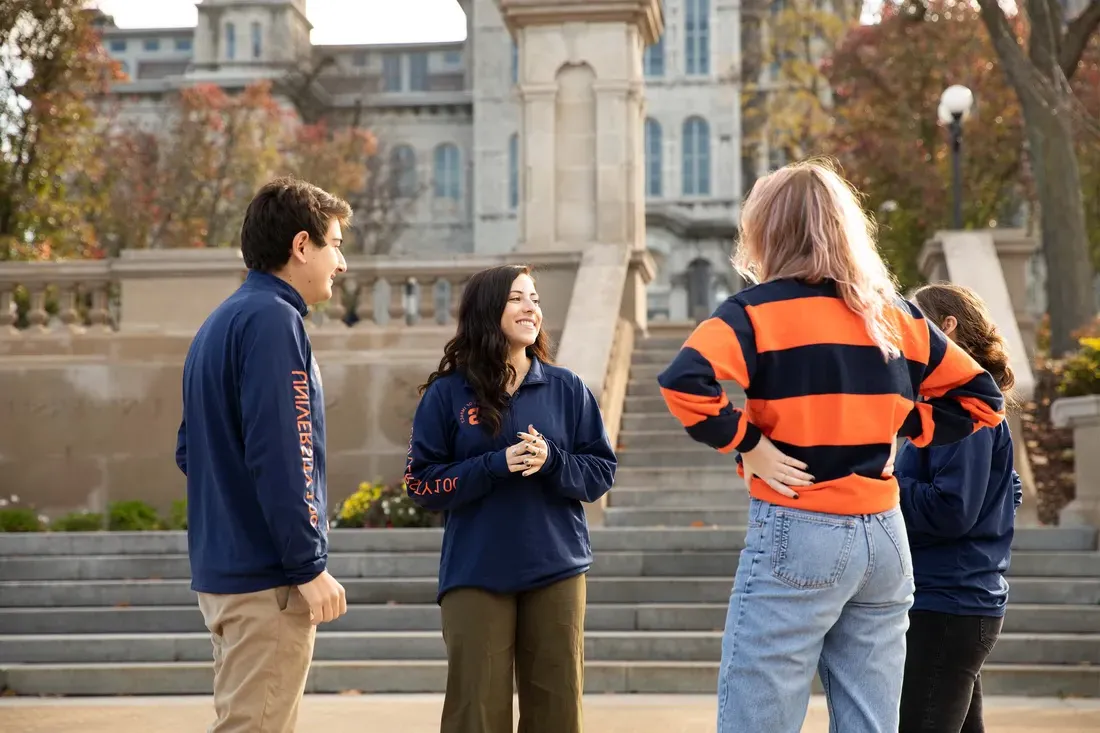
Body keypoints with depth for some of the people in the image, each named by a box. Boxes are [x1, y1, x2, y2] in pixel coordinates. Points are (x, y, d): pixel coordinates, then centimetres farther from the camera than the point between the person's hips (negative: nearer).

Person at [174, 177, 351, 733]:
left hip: (220, 568, 10)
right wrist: (309, 566, -17)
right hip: (267, 580, -10)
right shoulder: (273, 320, -13)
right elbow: (277, 458, -21)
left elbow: (189, 452, 21)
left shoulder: (220, 323, 16)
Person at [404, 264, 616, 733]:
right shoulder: (447, 393, 0)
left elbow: (601, 472, 5)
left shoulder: (566, 388, 5)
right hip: (475, 575, -2)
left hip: (556, 571, 2)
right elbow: (421, 484, -3)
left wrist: (551, 461, -14)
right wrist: (496, 464, -16)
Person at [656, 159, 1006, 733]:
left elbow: (684, 382, -23)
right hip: (883, 538, 6)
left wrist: (745, 443, -11)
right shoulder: (894, 316, 10)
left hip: (796, 535, -6)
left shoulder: (758, 311, -7)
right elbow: (980, 398, 16)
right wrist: (899, 432, 10)